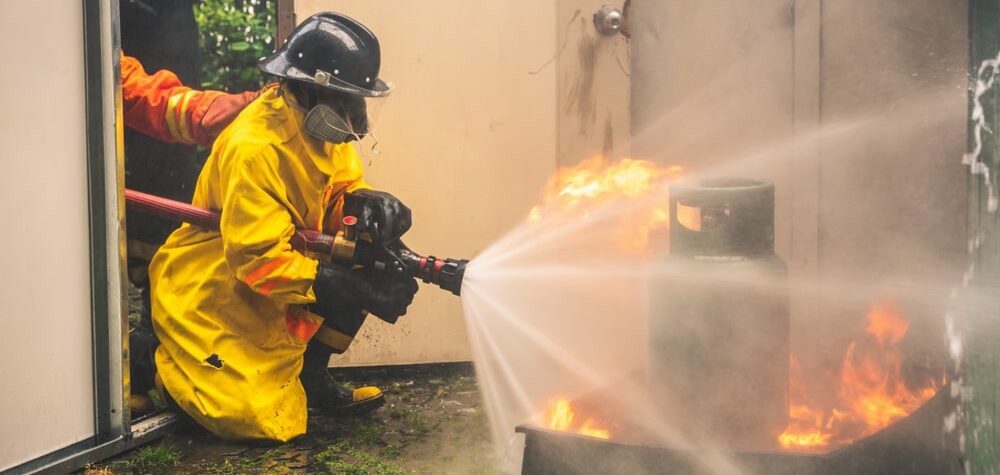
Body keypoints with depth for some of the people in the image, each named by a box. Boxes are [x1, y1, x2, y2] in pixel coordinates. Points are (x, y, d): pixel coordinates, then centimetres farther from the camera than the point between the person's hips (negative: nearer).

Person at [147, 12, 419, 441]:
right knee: (256, 417, -18)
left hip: (274, 285, 9)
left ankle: (310, 377, 5)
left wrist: (367, 203, -21)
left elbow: (343, 186, 5)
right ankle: (163, 362, 9)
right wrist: (362, 291, -35)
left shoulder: (319, 127, -5)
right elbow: (259, 262, -32)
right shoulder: (254, 150, -30)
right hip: (212, 297, -8)